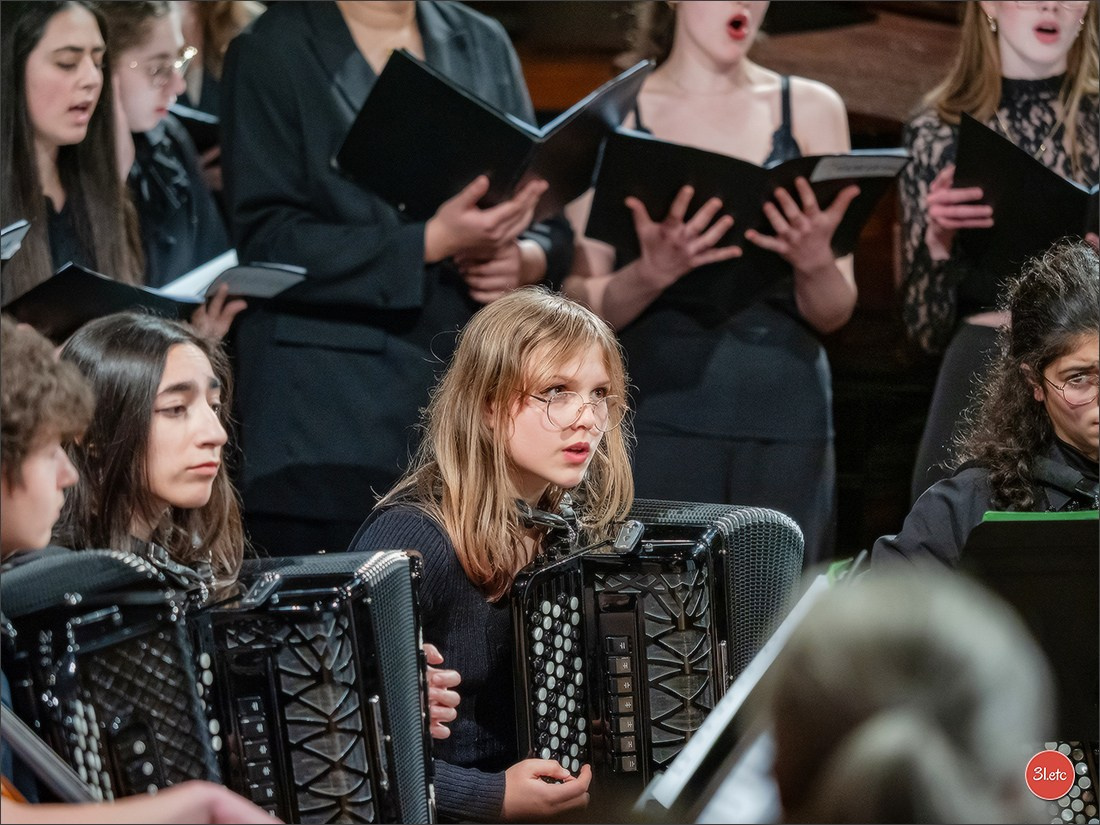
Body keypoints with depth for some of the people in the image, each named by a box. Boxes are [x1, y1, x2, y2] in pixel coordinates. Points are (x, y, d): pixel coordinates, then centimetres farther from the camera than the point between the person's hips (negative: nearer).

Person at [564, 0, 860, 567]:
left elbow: (833, 314, 8)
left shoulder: (811, 110, 9)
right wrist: (651, 275, -18)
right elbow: (578, 308, 1)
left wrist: (814, 262, -13)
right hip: (656, 415, -2)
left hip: (784, 415, 2)